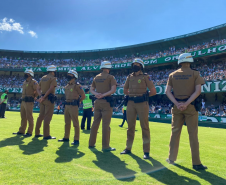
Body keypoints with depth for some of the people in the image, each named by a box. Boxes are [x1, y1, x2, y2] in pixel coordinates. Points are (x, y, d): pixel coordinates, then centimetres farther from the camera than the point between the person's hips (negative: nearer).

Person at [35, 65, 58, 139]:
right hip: (49, 99, -8)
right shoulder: (53, 78, -6)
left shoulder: (43, 78, 17)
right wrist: (43, 97, -15)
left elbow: (38, 89, 16)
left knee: (41, 115, 15)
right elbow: (50, 89, -18)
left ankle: (37, 133, 22)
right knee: (48, 116, -6)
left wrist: (42, 96, 4)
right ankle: (46, 135, -4)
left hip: (43, 99, 8)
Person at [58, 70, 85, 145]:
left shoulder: (77, 85, -9)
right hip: (67, 105, 9)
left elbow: (83, 96, -9)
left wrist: (77, 102, 0)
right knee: (67, 123, 16)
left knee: (75, 123, -3)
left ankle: (76, 140, 2)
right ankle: (66, 137, 28)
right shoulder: (67, 86, 14)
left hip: (73, 106, -8)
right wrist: (67, 102, 15)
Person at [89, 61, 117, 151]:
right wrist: (104, 95, -14)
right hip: (106, 102, -6)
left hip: (97, 102, 6)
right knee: (106, 124, -4)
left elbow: (91, 89, 12)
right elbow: (113, 90, -14)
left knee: (95, 122, 13)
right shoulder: (110, 77, -2)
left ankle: (91, 143, 22)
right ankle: (105, 146, 0)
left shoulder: (96, 77, 15)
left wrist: (96, 94, -5)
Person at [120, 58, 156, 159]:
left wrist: (144, 96, 3)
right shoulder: (129, 77, 13)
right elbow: (125, 90, 24)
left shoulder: (145, 77, 1)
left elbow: (153, 91, -2)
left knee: (144, 127, -1)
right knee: (130, 126, 11)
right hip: (131, 103, 5)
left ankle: (146, 151, 8)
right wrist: (133, 95, 12)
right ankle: (128, 148, 23)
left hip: (142, 103, -4)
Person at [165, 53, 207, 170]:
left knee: (175, 132, 11)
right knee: (193, 134, 1)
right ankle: (196, 163, 6)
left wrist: (177, 103, -7)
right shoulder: (195, 74, 1)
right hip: (190, 107, -2)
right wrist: (186, 103, -14)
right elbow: (198, 90, -10)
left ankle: (171, 158, 18)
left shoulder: (172, 75, 8)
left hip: (176, 106, 3)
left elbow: (167, 91, 0)